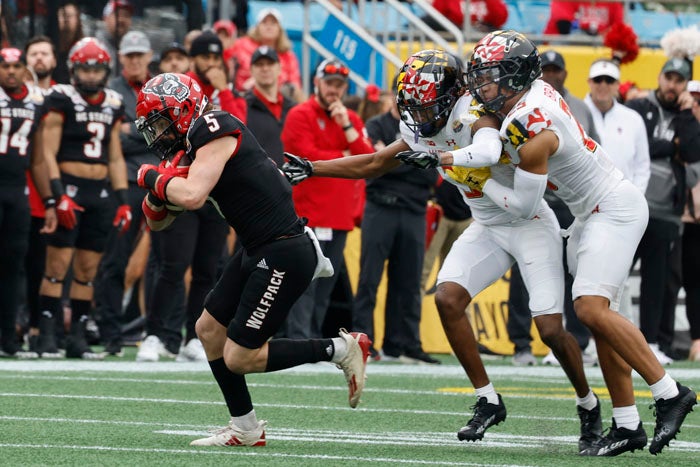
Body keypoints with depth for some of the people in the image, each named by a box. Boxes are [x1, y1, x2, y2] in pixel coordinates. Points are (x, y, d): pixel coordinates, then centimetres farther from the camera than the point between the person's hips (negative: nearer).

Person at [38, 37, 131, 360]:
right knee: (58, 264, -9)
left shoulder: (113, 105, 14)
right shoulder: (62, 101, -3)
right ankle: (47, 334, -6)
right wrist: (59, 195, -17)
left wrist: (122, 200, 11)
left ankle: (77, 337, 9)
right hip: (69, 186, -5)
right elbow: (48, 153, -7)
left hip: (100, 193, 5)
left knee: (88, 269, 5)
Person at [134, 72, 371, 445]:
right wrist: (159, 191, -2)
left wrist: (154, 178, -10)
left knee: (239, 357, -6)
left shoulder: (215, 131, -14)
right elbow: (157, 221, 19)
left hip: (283, 254, -10)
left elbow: (192, 197, -28)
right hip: (257, 249, 10)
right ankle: (245, 429, 23)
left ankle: (340, 349, 4)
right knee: (210, 330, 14)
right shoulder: (192, 144, 14)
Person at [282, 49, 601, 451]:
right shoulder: (422, 129, 0)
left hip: (530, 224, -8)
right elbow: (373, 164, 13)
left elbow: (487, 151, -49)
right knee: (448, 298, -12)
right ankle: (488, 400, -1)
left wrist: (439, 158, -59)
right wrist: (311, 169, 9)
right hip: (487, 227, 8)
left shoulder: (475, 114, -25)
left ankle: (589, 406, 14)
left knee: (550, 329, -12)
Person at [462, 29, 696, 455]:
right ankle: (628, 426, 5)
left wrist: (480, 181, -2)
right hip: (595, 211, 10)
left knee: (592, 308, -21)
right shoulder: (535, 90, -1)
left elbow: (524, 206, -15)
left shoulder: (531, 134, -25)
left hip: (615, 210, -10)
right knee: (601, 315, 5)